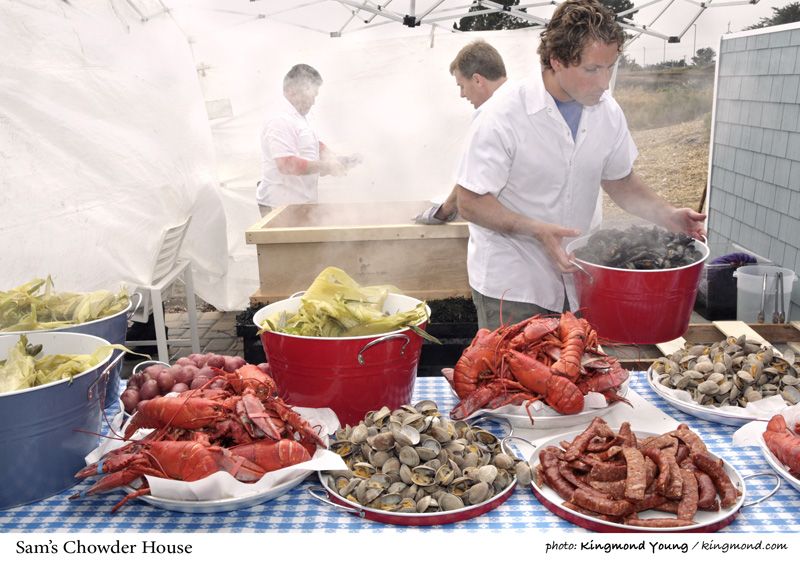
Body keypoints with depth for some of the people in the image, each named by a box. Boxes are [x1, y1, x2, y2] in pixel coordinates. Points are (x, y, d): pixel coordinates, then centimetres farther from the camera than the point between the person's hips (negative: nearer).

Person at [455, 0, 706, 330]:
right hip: (509, 285, -5)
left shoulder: (608, 113, -2)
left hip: (573, 276, 5)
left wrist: (667, 215, -5)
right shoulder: (504, 117, -19)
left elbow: (620, 182, 12)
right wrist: (536, 230, -28)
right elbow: (470, 203, -16)